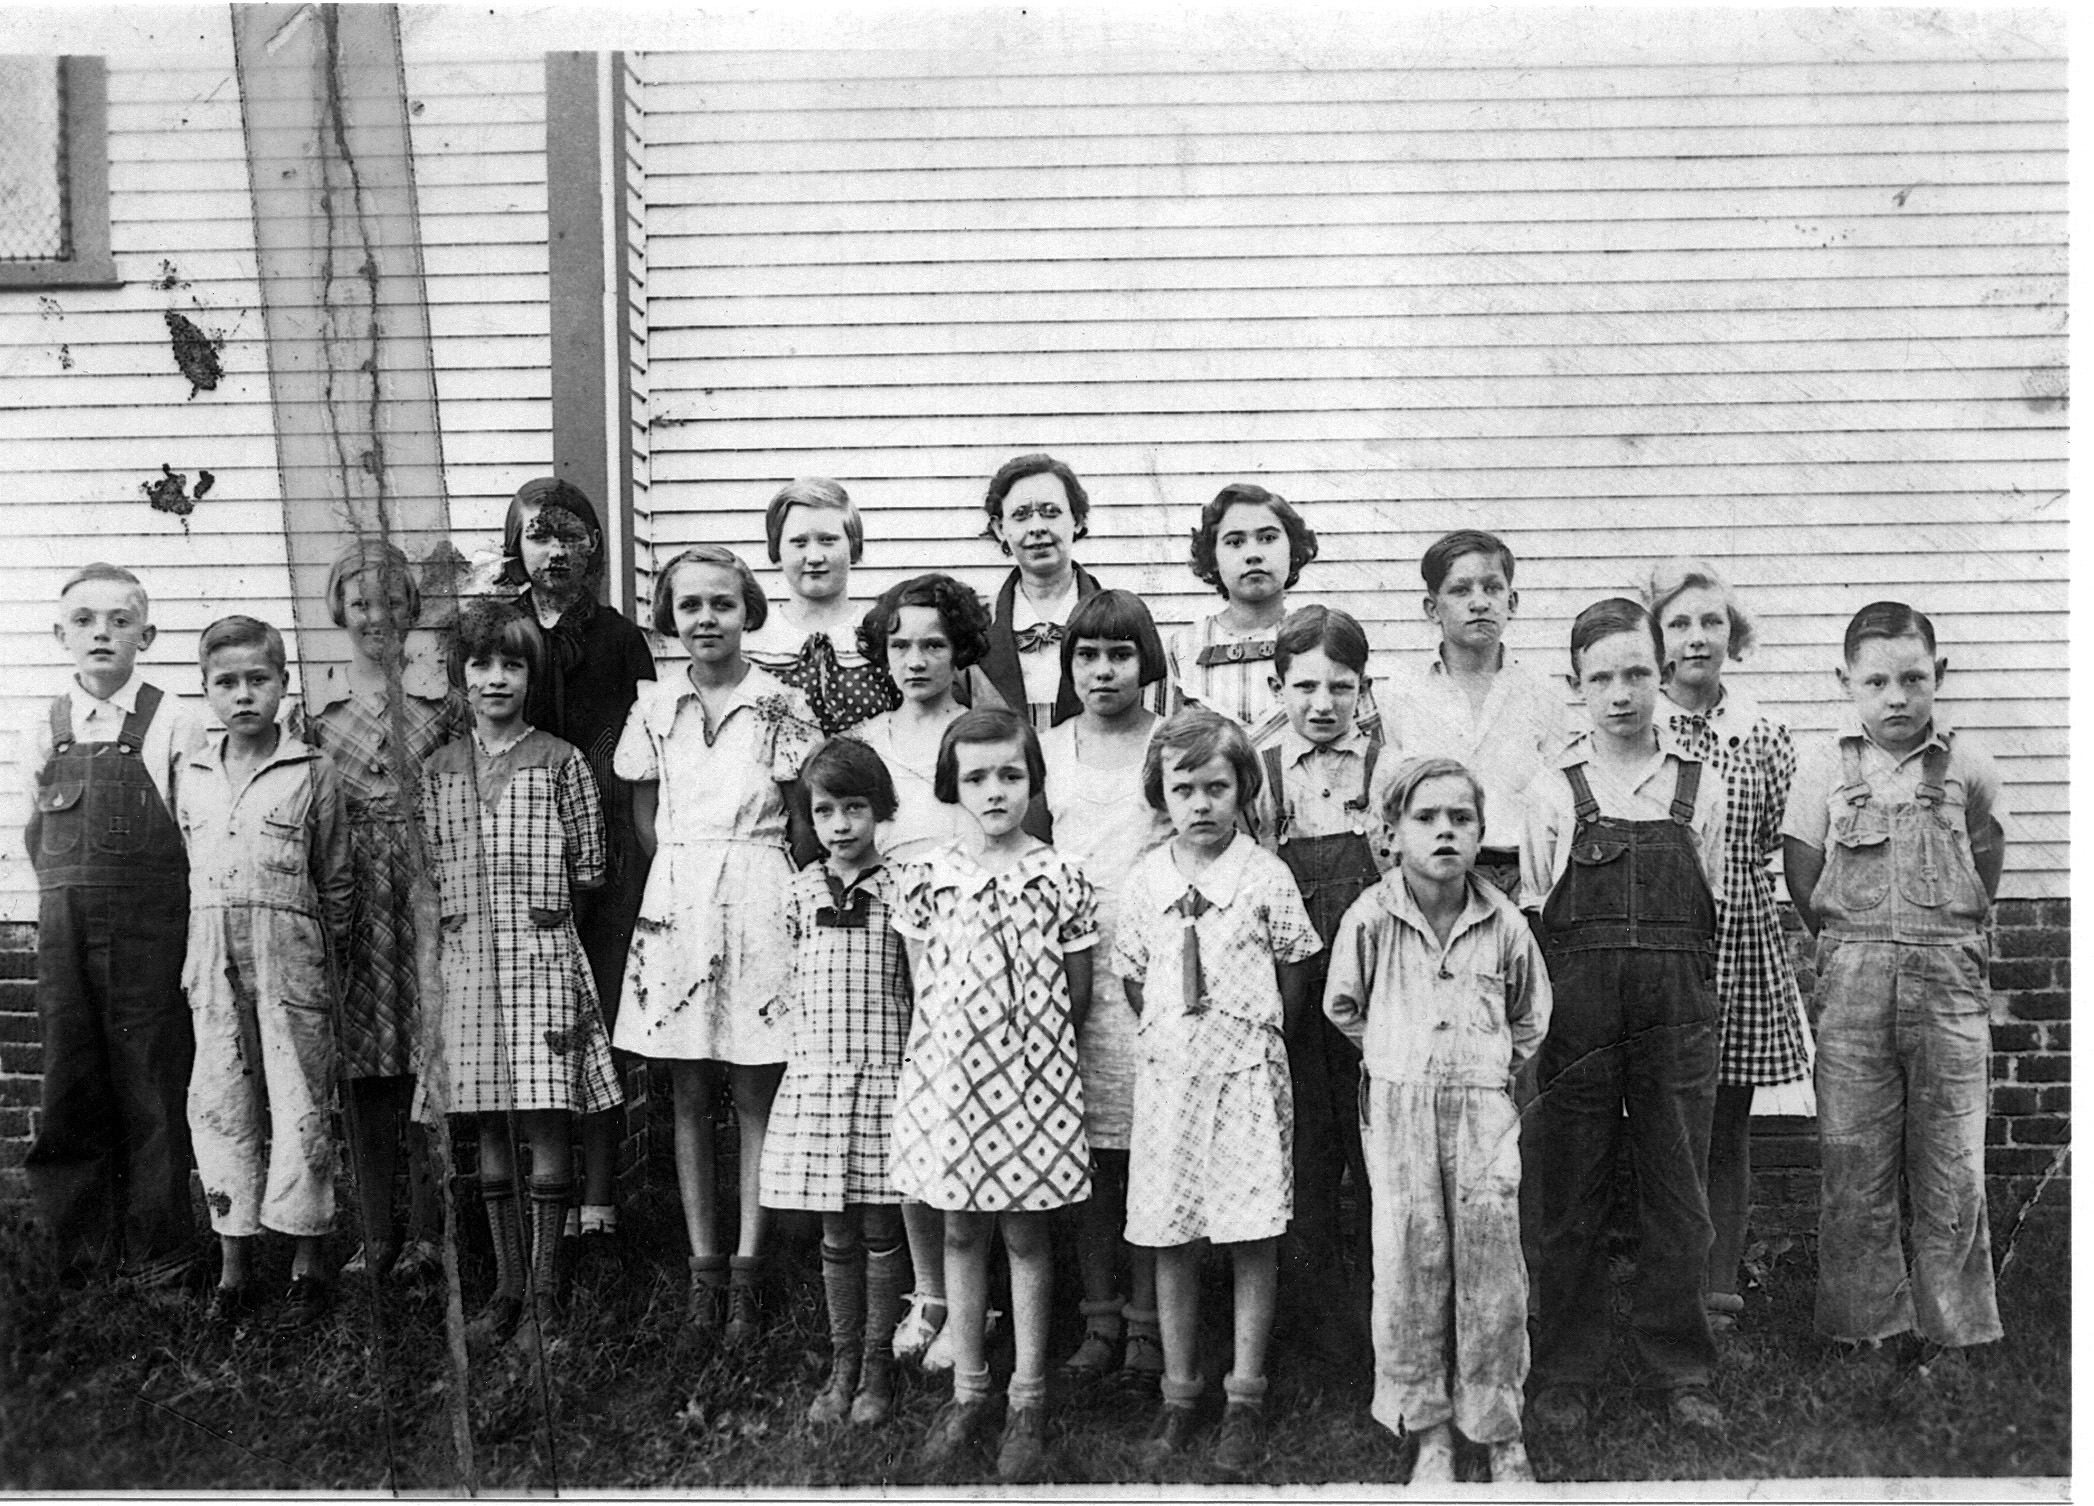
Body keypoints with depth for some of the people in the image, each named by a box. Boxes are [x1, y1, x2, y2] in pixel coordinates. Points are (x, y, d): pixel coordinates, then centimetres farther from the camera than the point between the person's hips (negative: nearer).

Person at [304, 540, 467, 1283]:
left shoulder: (443, 699, 3)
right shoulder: (315, 709, 7)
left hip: (426, 893, -1)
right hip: (350, 903, 2)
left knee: (427, 1059, -1)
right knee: (361, 1067, 5)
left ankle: (427, 1230, 10)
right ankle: (375, 1234, 15)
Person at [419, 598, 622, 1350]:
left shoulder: (560, 761, -1)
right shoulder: (440, 768, 10)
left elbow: (587, 866, 1)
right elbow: (436, 866, 13)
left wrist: (530, 897, 3)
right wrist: (478, 904, 2)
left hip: (542, 953, -3)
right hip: (469, 955, 4)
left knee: (547, 1124, -2)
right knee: (489, 1126, 9)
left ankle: (544, 1289, 9)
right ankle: (507, 1284, 20)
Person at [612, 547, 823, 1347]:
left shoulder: (781, 708, -3)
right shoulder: (654, 707, 6)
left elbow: (802, 825, 0)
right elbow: (646, 818, 13)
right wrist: (685, 873, 4)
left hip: (759, 904, -3)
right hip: (675, 904, 3)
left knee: (754, 1096, 2)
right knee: (689, 1095, 7)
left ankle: (746, 1266, 8)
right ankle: (704, 1264, 16)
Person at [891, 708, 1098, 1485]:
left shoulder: (1060, 880, -5)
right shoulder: (928, 879, -1)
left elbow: (1076, 998, 1)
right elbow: (923, 989, 6)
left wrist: (1025, 1045, 0)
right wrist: (968, 1042, 0)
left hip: (1029, 1077, -2)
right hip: (947, 1072, 2)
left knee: (1025, 1233, 8)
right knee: (961, 1231, 12)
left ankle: (1027, 1399, 20)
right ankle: (966, 1390, 26)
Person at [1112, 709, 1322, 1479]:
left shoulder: (1266, 876, -3)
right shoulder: (1143, 881, 3)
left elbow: (1293, 977, 5)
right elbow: (1135, 981, 12)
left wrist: (1248, 1033, 5)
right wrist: (1173, 1037, 7)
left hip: (1248, 1069, -2)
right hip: (1169, 1070, 2)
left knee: (1252, 1239, 1)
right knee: (1171, 1241, 6)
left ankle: (1244, 1398, 14)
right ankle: (1179, 1394, 19)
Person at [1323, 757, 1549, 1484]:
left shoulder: (1504, 922, -2)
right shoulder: (1370, 917, -6)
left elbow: (1530, 1017, 15)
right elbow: (1342, 1007, 9)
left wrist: (1495, 1064, 8)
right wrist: (1396, 1055, 7)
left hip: (1483, 1108, 1)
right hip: (1398, 1108, 0)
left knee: (1492, 1272, 3)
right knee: (1409, 1270, 3)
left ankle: (1501, 1433, 17)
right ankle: (1430, 1432, 18)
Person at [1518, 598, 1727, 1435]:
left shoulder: (1699, 787, 5)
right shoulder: (1553, 792, 2)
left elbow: (1712, 910, 9)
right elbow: (1533, 916, 4)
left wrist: (1690, 1002, 4)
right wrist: (1542, 1012, -1)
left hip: (1678, 1012, 1)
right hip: (1577, 1013, -1)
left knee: (1678, 1198, 7)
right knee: (1573, 1197, 6)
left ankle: (1678, 1370, 22)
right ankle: (1566, 1371, 18)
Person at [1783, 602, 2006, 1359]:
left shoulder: (1967, 765, 3)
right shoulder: (1824, 765, 3)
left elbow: (1985, 866, 13)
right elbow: (1803, 877, 5)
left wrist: (1948, 938, 8)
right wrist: (1851, 945, 3)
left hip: (1947, 976, 0)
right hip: (1852, 981, 0)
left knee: (1950, 1160, 4)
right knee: (1853, 1157, 3)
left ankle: (1955, 1326, 17)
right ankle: (1865, 1320, 15)